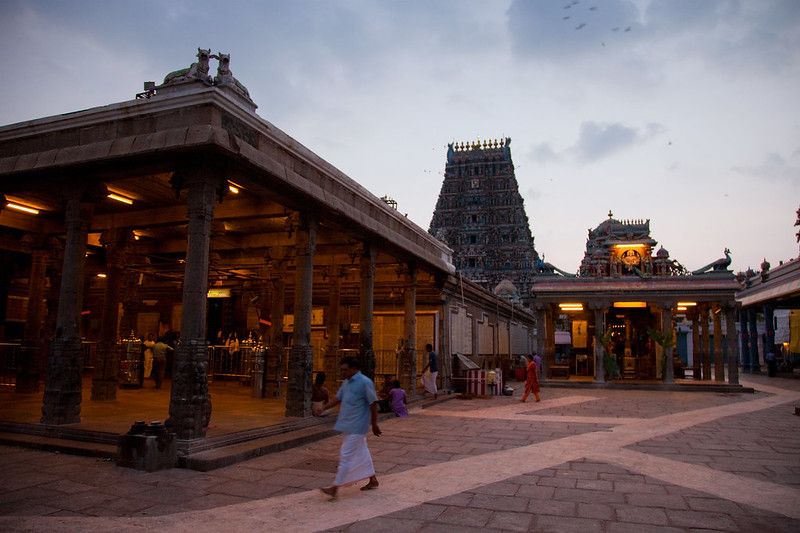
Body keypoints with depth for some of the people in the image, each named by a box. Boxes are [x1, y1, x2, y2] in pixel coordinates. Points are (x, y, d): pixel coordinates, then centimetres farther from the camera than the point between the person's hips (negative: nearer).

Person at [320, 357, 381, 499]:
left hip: (357, 427, -8)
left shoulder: (365, 383, -16)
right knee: (362, 452, 17)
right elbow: (338, 398, 16)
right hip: (348, 426, 8)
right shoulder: (346, 382, 10)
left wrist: (374, 424, -10)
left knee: (346, 455, -7)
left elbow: (373, 404, -14)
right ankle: (373, 480, 29)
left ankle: (335, 487, -4)